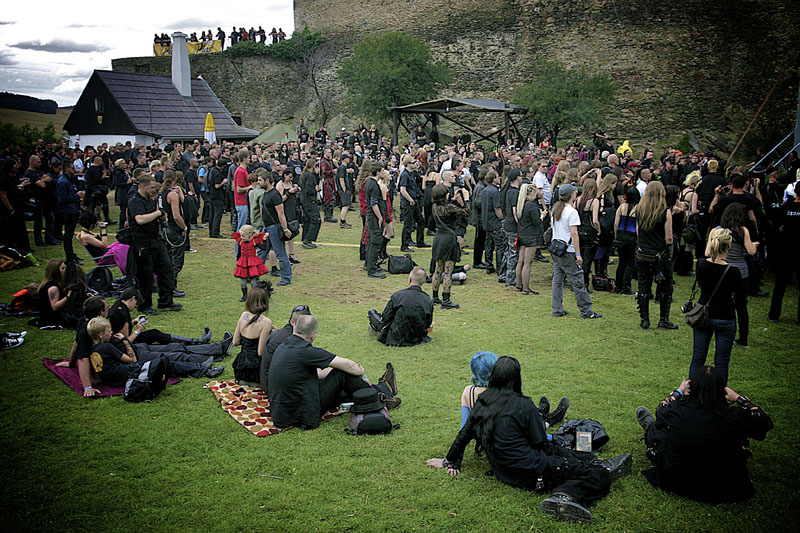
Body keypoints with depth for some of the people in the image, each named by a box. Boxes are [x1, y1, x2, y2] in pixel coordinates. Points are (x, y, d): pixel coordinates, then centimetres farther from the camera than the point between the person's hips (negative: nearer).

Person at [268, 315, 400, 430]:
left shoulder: (283, 347, 8)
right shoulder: (306, 351, -20)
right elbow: (348, 365, -11)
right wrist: (360, 371, 12)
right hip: (301, 417, -9)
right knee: (342, 375, -5)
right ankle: (383, 391, 15)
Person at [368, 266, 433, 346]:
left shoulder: (397, 295, -18)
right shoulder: (428, 300, -9)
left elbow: (385, 318, -8)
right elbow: (428, 324, 3)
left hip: (397, 339, -4)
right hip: (418, 339, 4)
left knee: (372, 312, 22)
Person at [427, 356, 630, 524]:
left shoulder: (482, 401, 3)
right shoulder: (523, 405, -15)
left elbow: (464, 433, 12)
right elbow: (542, 444, -9)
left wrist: (449, 461, 24)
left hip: (502, 472, 7)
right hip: (531, 472, -7)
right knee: (588, 471, 3)